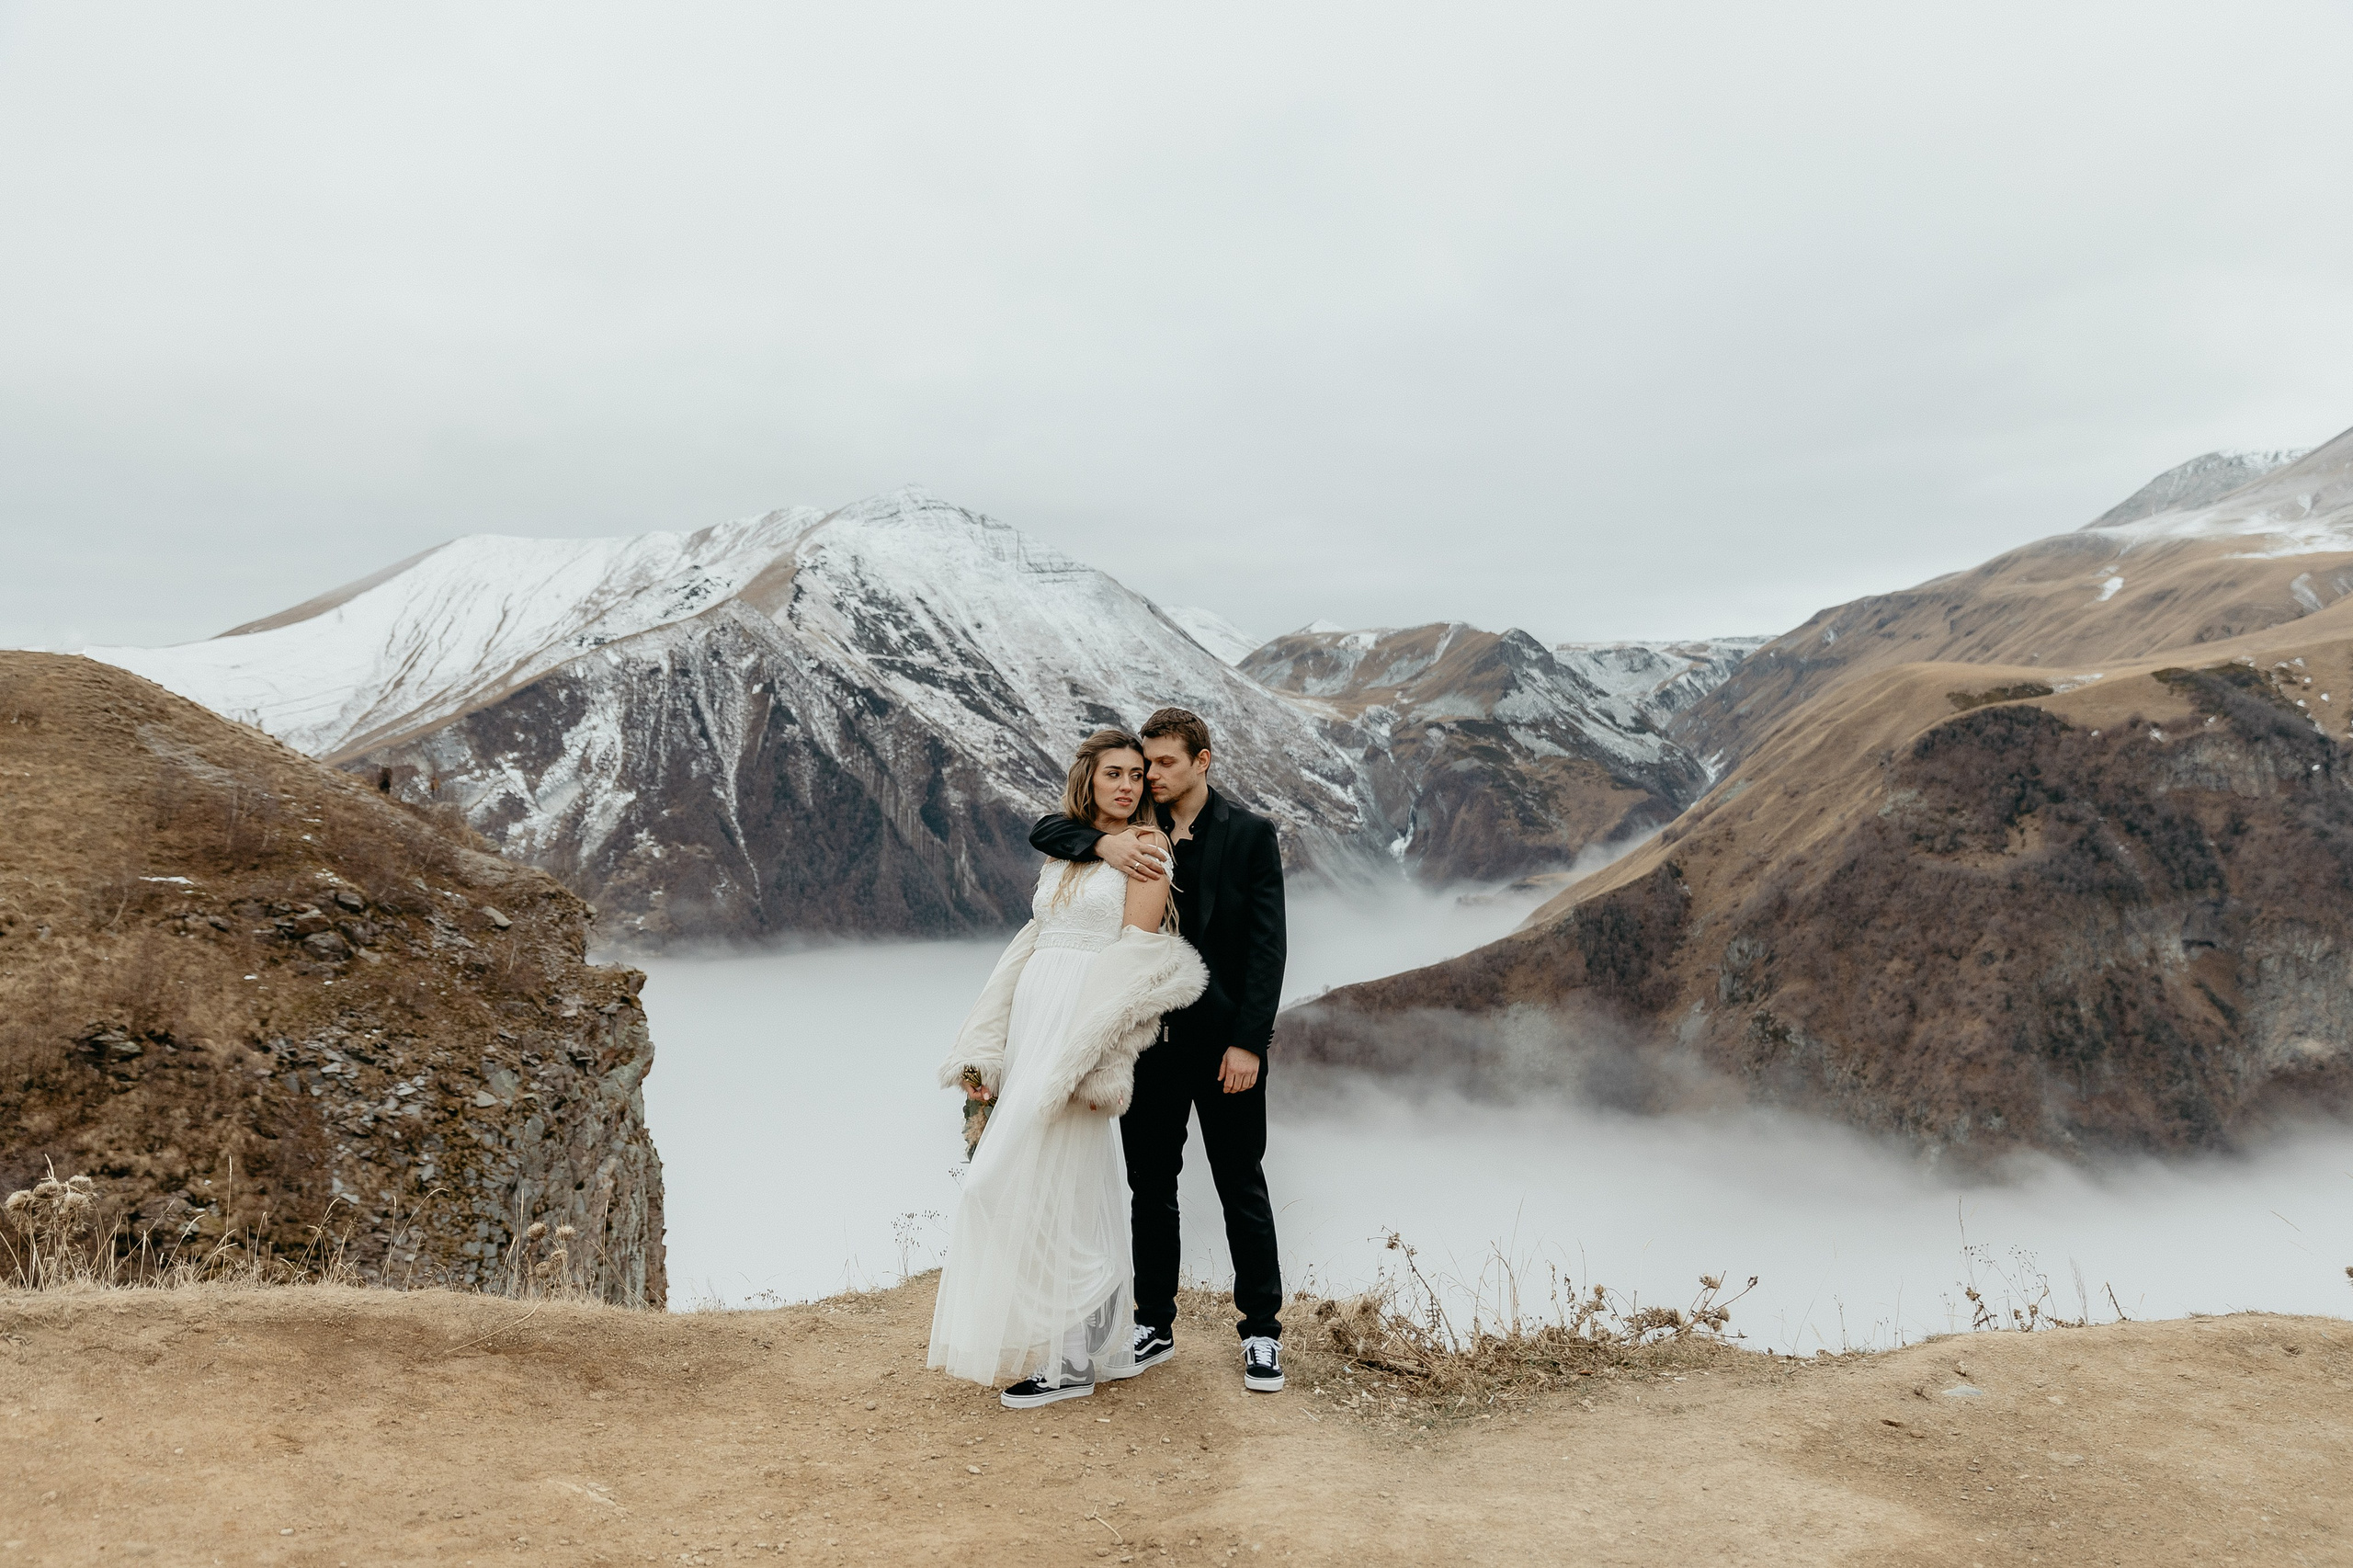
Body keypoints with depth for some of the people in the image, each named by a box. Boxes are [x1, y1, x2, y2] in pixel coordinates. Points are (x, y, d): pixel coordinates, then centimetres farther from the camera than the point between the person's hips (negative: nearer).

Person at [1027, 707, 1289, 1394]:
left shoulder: (1250, 834, -4)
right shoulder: (1136, 831, 5)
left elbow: (1266, 943, -8)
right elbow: (1045, 830, -2)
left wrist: (1247, 1043, -13)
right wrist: (1103, 843, -23)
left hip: (1224, 1041, -3)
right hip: (1149, 1038, 3)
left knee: (1242, 1189, 7)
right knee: (1151, 1187, 12)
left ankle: (1262, 1331, 19)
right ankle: (1155, 1326, 26)